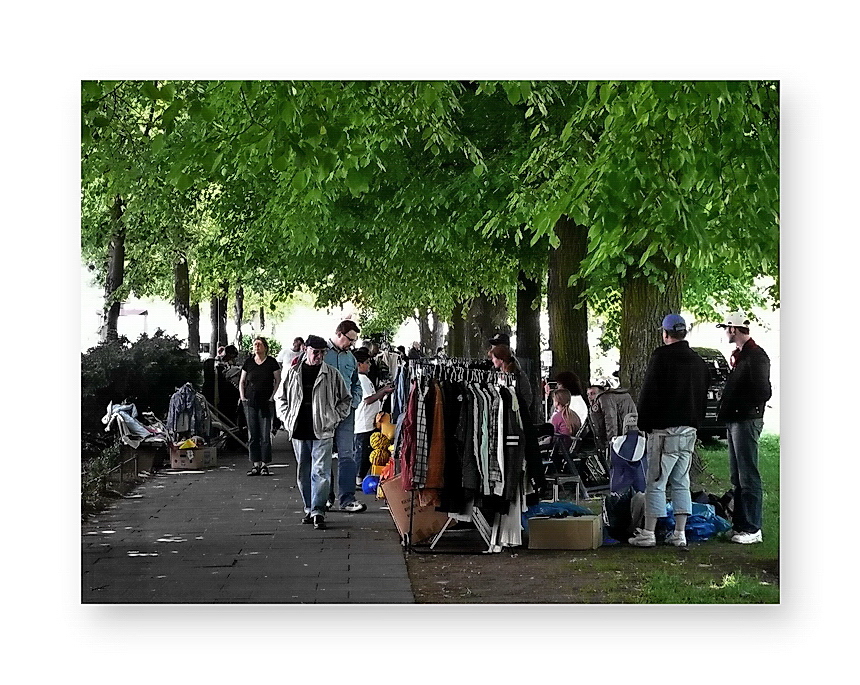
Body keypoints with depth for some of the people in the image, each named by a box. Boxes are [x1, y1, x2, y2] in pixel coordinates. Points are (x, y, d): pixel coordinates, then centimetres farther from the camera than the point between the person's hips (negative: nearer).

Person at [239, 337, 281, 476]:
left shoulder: (271, 362, 0)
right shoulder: (249, 362, 8)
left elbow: (278, 380, 4)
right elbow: (242, 381, 15)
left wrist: (272, 396, -4)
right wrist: (242, 396, 3)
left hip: (266, 402, -3)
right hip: (250, 402, 3)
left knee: (265, 434, -3)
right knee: (252, 434, 4)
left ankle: (264, 464, 3)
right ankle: (256, 464, 10)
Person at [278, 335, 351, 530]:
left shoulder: (332, 374, 3)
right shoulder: (292, 373, 8)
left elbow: (346, 399, 12)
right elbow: (282, 399, 17)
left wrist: (334, 418, 3)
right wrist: (287, 419, 5)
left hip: (322, 433, -3)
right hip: (299, 432, 3)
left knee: (321, 472, -11)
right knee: (303, 473, 10)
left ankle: (318, 512, -12)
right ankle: (309, 509, 21)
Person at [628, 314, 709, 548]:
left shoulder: (661, 357, -9)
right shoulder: (699, 362, 13)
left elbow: (648, 394, -10)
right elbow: (703, 397, 19)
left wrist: (644, 424, -1)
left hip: (665, 429, -7)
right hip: (690, 429, 7)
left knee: (656, 483, -2)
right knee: (681, 483, 11)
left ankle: (648, 533, 0)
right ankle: (680, 534, 11)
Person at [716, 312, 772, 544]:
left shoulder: (756, 356, -13)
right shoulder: (738, 355, 17)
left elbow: (763, 392, -19)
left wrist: (745, 408, -10)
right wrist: (726, 410, 8)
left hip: (747, 421, -10)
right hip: (734, 421, 10)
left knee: (748, 477, -7)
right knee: (737, 477, 13)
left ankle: (752, 529, -4)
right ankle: (739, 524, 20)